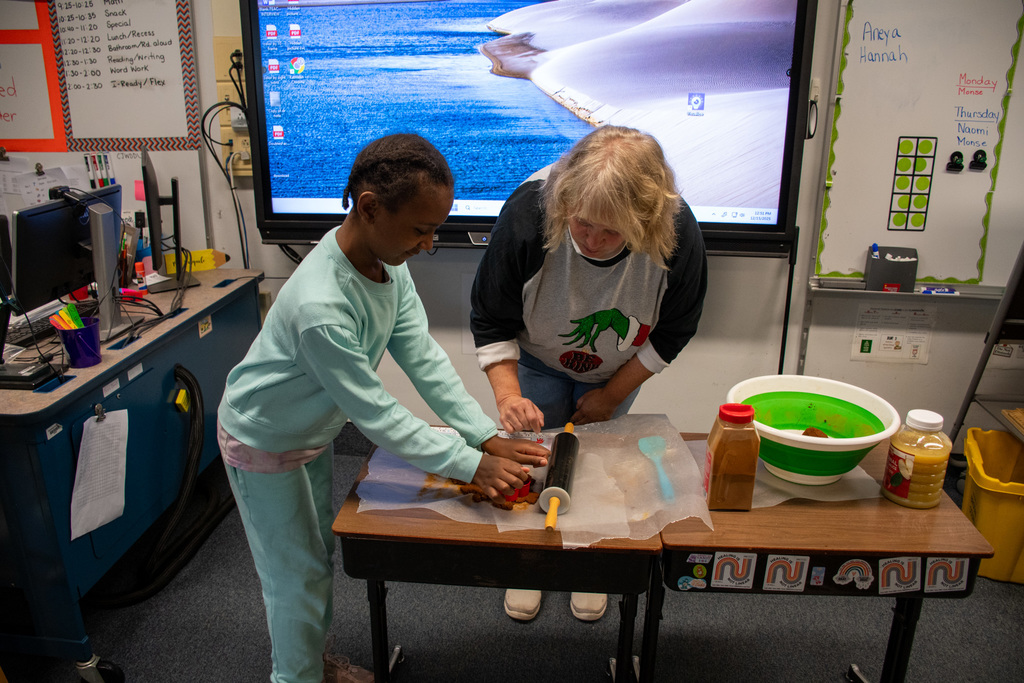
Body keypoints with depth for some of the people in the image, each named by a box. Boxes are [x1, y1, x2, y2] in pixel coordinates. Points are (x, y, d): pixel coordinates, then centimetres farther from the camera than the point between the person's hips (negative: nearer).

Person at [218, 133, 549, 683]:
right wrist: (471, 464, -30)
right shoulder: (320, 306, -40)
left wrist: (488, 437, -19)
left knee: (320, 556, 23)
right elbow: (373, 413, -33)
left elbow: (422, 357, -14)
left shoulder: (387, 259, -15)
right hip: (263, 442, -8)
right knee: (296, 575, 9)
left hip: (313, 431, 8)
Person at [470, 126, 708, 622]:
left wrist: (611, 394, -10)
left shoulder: (679, 236, -34)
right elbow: (491, 323, -22)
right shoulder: (527, 214, -37)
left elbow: (671, 333, -14)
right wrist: (507, 395, -35)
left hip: (615, 371, 1)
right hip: (538, 360, 0)